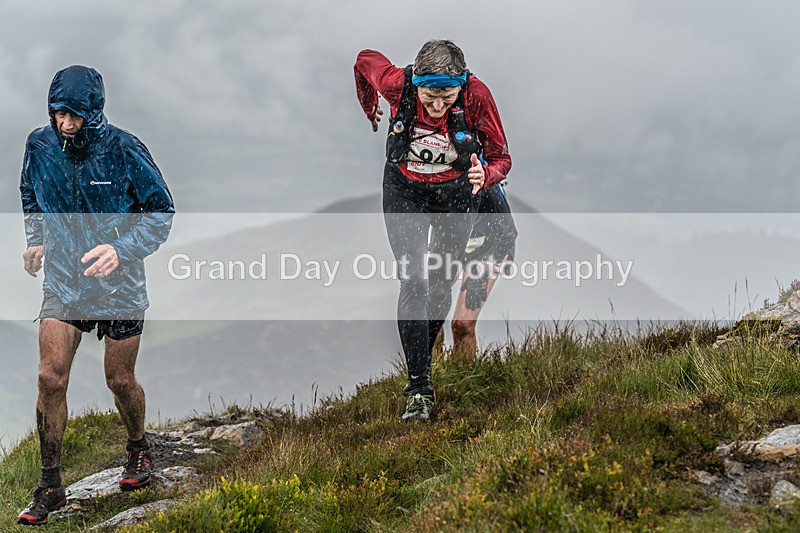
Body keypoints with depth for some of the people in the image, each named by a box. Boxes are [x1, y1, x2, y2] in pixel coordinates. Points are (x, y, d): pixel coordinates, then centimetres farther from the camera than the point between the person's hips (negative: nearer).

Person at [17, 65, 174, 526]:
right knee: (51, 378, -8)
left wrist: (122, 250, -20)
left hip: (118, 282, -2)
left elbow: (162, 210, -7)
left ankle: (139, 449, 39)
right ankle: (51, 486, 2)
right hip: (62, 279, 2)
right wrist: (36, 240, 3)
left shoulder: (124, 151, -16)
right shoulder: (40, 146, -5)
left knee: (120, 380, 9)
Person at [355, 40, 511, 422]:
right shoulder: (397, 83, -29)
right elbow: (365, 59, -5)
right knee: (413, 283, -15)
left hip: (456, 193, 1)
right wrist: (369, 110, 12)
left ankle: (421, 362, 35)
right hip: (405, 190, -1)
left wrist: (485, 175, -42)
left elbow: (501, 157, -19)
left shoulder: (477, 95, -29)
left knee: (441, 288, 9)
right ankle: (420, 390, -13)